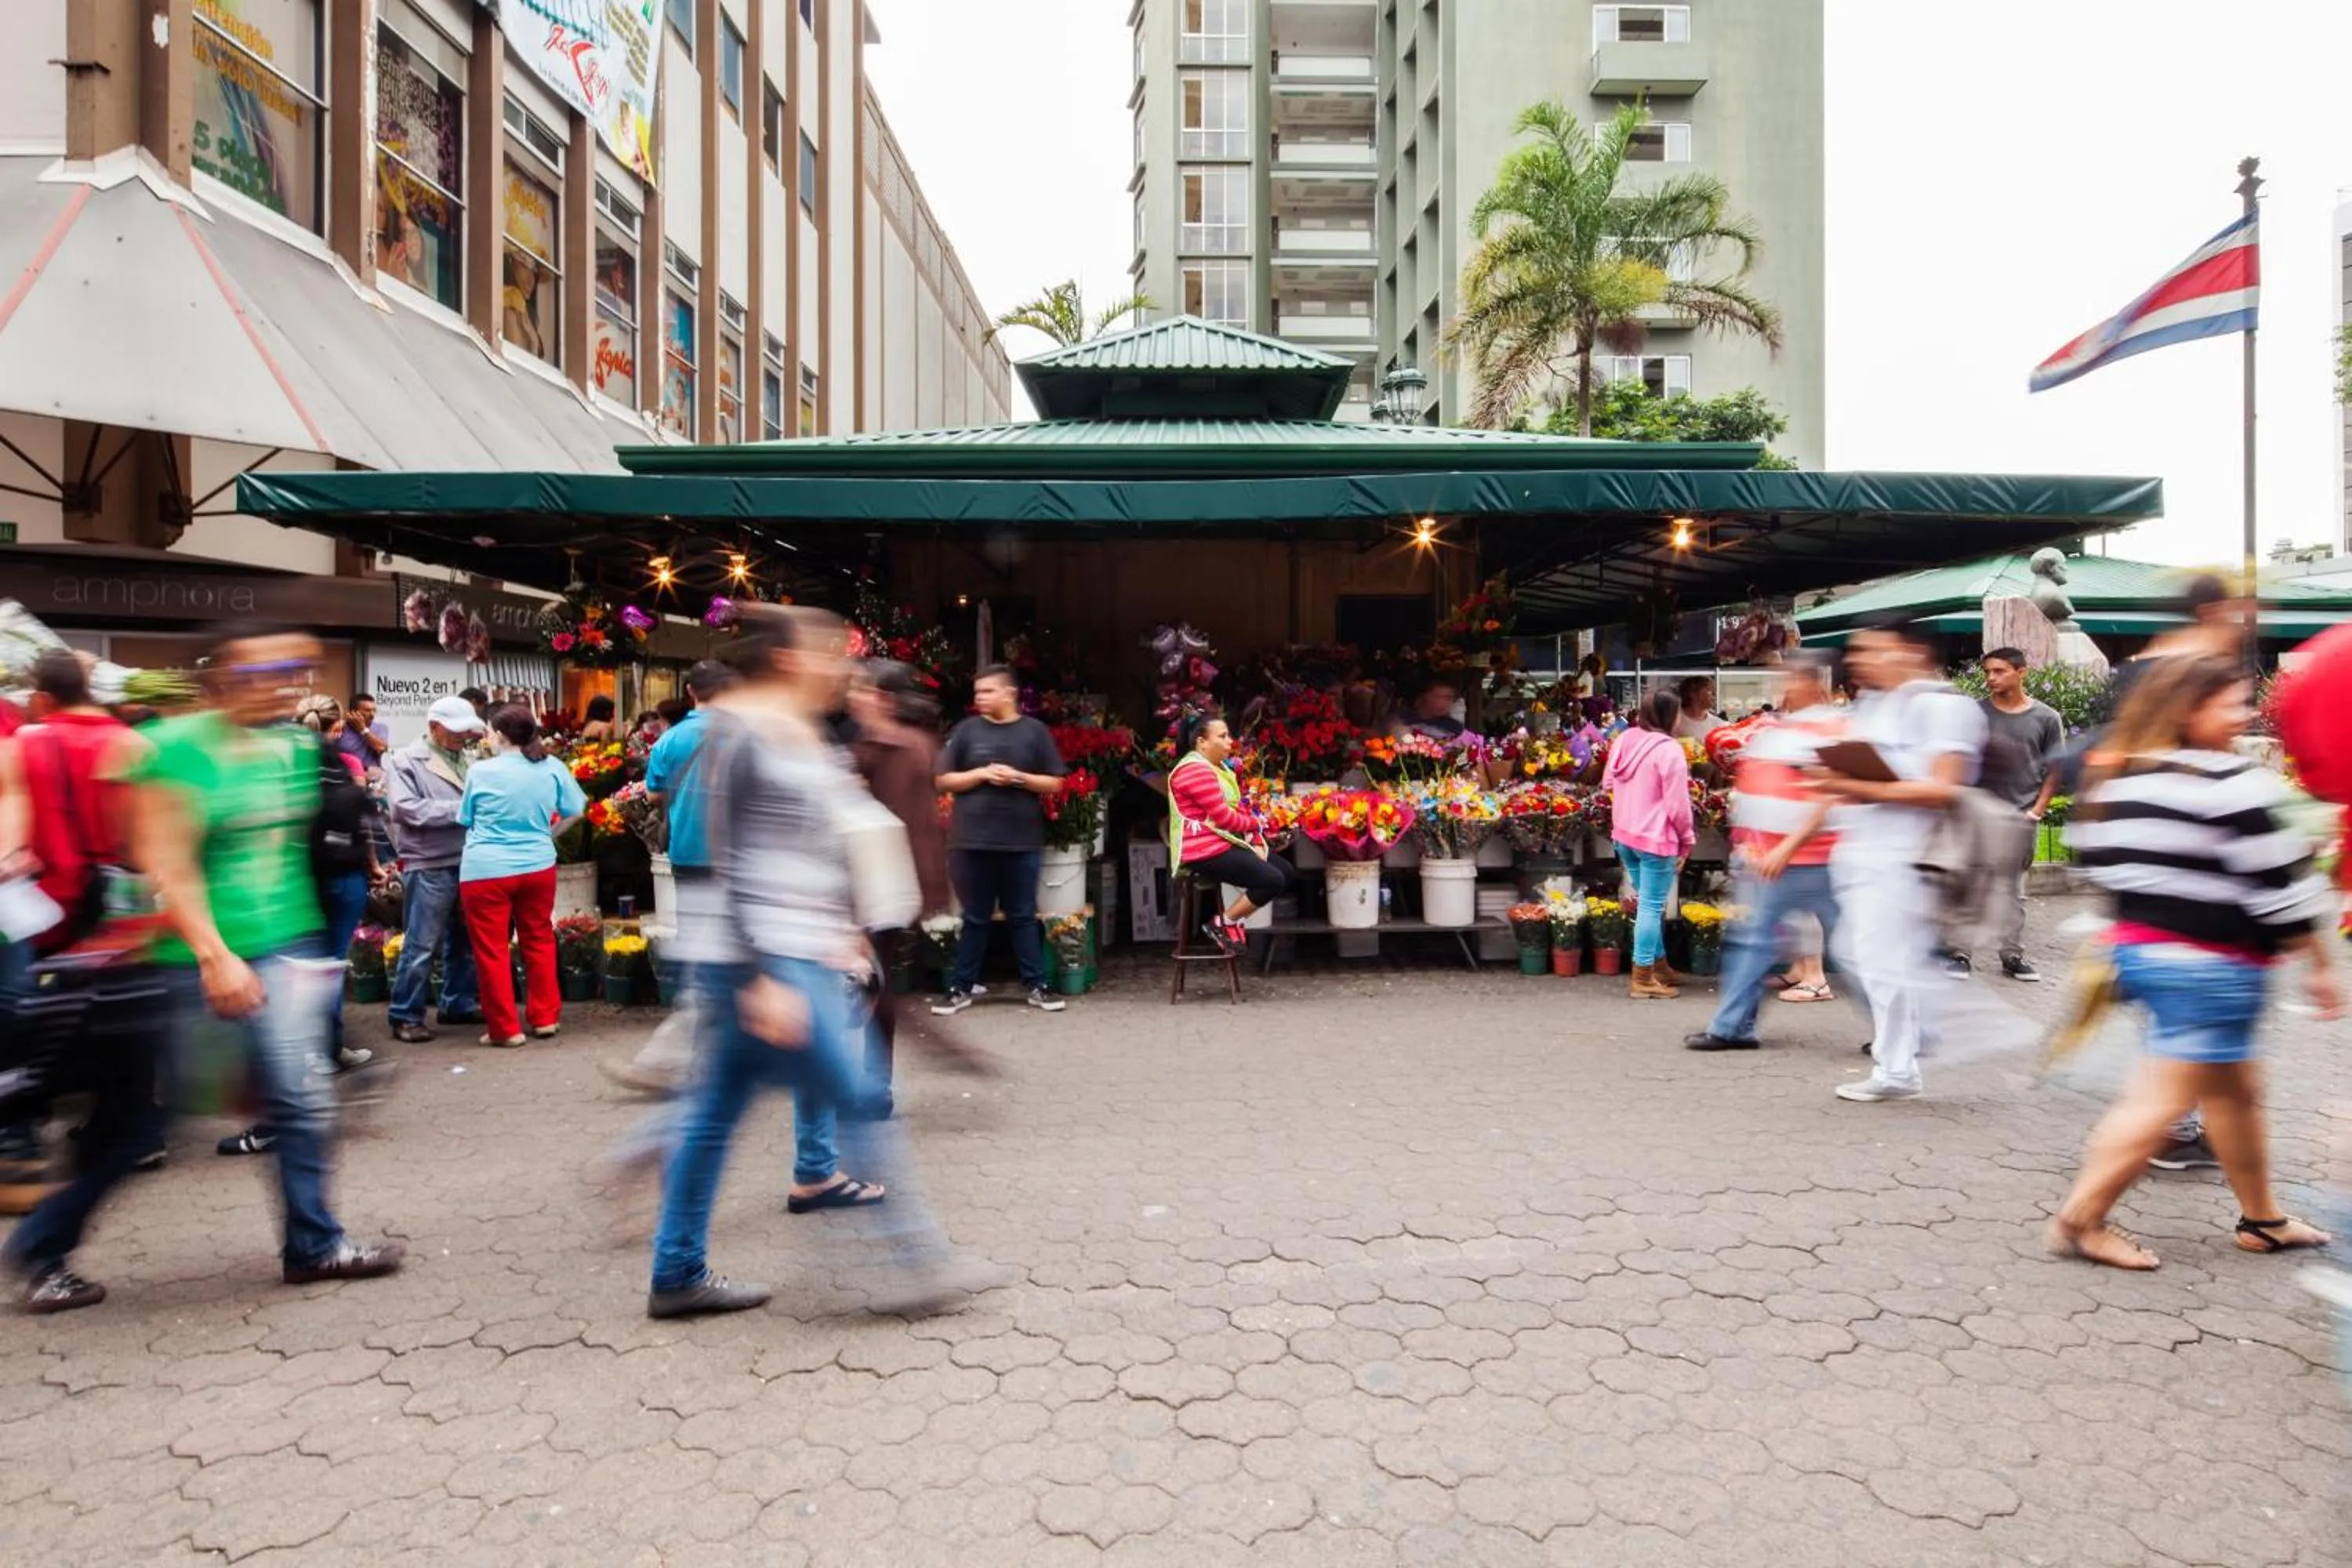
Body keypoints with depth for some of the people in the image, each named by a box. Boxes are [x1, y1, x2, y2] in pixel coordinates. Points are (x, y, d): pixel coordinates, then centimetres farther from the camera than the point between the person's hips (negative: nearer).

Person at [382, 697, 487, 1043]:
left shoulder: (468, 760, 14)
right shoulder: (404, 761, -4)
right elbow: (407, 809, -16)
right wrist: (460, 809, -18)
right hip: (429, 868, -6)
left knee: (466, 941, 14)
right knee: (421, 945, -2)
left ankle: (460, 1003, 27)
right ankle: (406, 1016, 8)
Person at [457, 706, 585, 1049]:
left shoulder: (480, 771, -6)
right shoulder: (552, 767, -1)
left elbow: (466, 821, 8)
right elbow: (575, 812, 9)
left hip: (486, 871, -3)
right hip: (538, 867, 3)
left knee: (492, 951, 6)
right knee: (539, 942, 17)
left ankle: (505, 1029, 11)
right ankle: (546, 1018, 23)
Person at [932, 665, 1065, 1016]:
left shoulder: (1035, 731, 3)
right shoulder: (967, 730, 4)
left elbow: (1054, 783, 4)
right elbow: (944, 780, 4)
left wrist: (1018, 777, -12)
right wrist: (981, 774, -11)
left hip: (1022, 842, 0)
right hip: (972, 841, 0)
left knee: (1023, 917, 8)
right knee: (975, 919, 7)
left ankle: (1036, 986, 16)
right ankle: (961, 988, 17)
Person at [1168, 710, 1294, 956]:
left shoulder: (1218, 767, 17)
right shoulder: (1194, 771, -17)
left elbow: (1238, 808, 14)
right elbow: (1224, 817, -21)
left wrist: (1257, 841, -2)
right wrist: (1254, 824, -2)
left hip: (1228, 842, 11)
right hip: (1206, 850, -11)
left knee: (1287, 873, 7)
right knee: (1273, 880, -20)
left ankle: (1237, 917, 10)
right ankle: (1224, 924, -6)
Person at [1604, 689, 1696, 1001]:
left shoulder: (1624, 740, 4)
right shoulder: (1669, 750, -17)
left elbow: (1608, 782, 13)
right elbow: (1677, 804, -14)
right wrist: (1687, 839, -2)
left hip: (1624, 835, 8)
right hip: (1656, 838, -8)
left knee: (1647, 903, 19)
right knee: (1651, 907, 0)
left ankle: (1659, 966, 30)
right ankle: (1643, 979, 5)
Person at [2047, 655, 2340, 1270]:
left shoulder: (2120, 778, 9)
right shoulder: (2233, 784, -16)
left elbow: (2093, 860, 14)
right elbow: (2283, 882, -14)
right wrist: (2320, 965, -5)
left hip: (2140, 948, 9)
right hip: (2212, 964, -9)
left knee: (2235, 1087, 22)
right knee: (2163, 1097, -3)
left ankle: (2262, 1218, 35)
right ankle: (2079, 1220, 1)